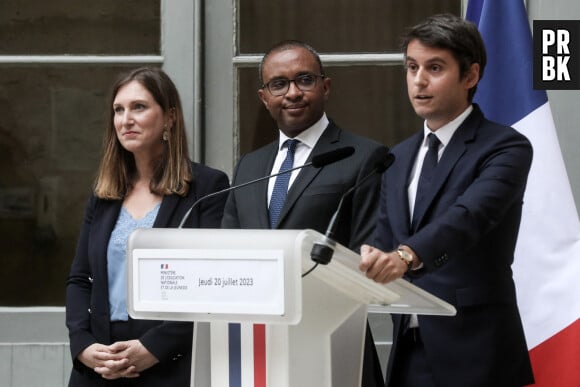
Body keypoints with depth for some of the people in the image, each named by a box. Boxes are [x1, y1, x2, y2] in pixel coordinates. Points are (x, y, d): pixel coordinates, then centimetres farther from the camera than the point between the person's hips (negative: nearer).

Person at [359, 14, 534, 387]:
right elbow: (385, 241, 13)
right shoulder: (399, 158, 15)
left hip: (474, 353, -6)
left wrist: (406, 256, -42)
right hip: (408, 352, 6)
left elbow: (468, 216, -24)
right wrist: (370, 260, -11)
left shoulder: (506, 147, -7)